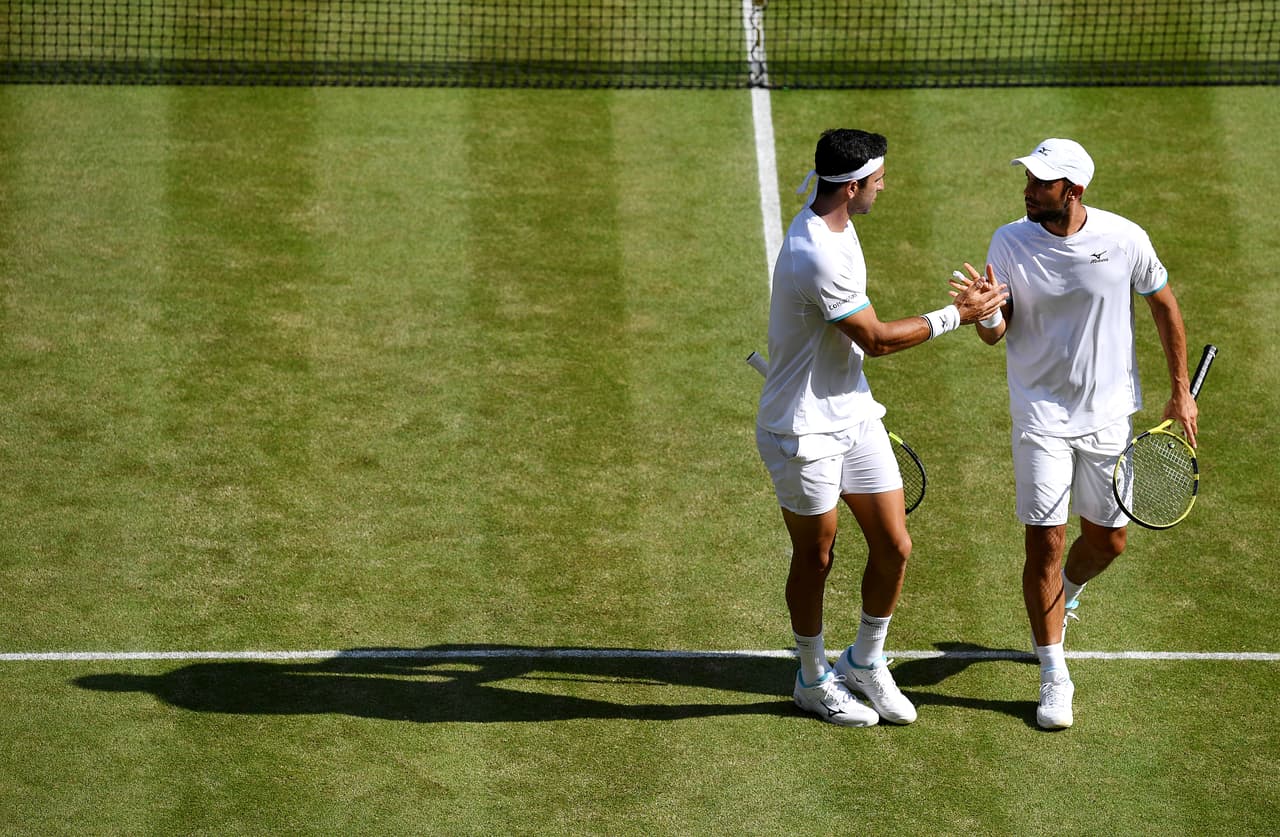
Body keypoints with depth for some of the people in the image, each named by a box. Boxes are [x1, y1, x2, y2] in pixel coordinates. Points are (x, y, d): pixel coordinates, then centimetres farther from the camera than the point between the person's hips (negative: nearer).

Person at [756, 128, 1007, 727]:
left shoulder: (832, 227, 4)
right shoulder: (819, 257, -29)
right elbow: (876, 340, -20)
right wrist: (958, 315, -12)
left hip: (853, 415, 9)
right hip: (805, 431, -9)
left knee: (894, 548, 8)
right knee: (815, 559, 9)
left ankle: (865, 662, 30)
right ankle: (813, 679, 29)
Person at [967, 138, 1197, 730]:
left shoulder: (1124, 239, -10)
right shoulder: (1009, 242, -10)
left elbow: (1163, 305, 5)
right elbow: (997, 335, -9)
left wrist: (1181, 391, 6)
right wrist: (987, 314, -34)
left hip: (1109, 414, 1)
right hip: (1041, 418, -1)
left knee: (1107, 541, 11)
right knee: (1044, 544, -6)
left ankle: (1064, 593, 46)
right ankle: (1054, 678, 6)